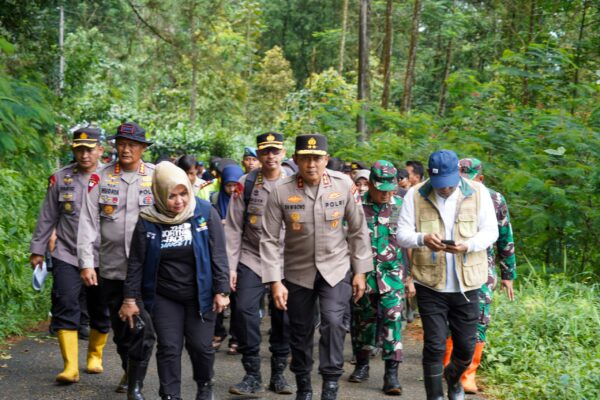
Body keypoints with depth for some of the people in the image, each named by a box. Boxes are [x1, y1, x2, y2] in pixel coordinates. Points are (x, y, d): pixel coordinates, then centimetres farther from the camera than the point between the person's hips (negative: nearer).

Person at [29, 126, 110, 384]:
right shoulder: (60, 179, 4)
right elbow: (47, 217, 11)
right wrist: (38, 249, 11)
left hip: (101, 257, 0)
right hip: (66, 254, 1)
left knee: (101, 311, 10)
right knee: (66, 307, -10)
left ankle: (95, 357, 31)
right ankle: (70, 367, -9)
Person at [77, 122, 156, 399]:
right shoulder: (101, 178, 3)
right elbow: (88, 222, 1)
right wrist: (86, 262, -6)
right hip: (112, 269, 2)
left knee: (142, 328, -6)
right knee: (120, 327, 15)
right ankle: (128, 371, 37)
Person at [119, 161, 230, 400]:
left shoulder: (205, 213, -8)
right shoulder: (147, 221, -6)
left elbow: (218, 255, -6)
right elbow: (136, 263, 1)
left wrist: (222, 291, -8)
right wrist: (130, 298, 1)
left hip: (200, 296, -1)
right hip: (164, 298, 1)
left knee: (200, 345, 4)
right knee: (169, 348, 0)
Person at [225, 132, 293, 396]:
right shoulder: (246, 184, 0)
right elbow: (233, 228, 1)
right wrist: (230, 266, -4)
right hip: (251, 259, 0)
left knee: (283, 317, 4)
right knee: (244, 310, -13)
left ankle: (278, 374, 19)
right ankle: (252, 376, -2)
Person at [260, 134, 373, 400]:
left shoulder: (344, 185, -10)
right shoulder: (281, 192, -13)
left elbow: (358, 231, -1)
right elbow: (270, 239, -10)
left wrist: (360, 271, -1)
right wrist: (275, 282, -14)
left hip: (336, 268, -1)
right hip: (297, 271, 1)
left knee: (333, 322, -18)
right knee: (300, 332, 11)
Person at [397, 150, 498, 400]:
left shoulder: (478, 192, 0)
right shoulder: (416, 195, -2)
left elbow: (490, 231, -1)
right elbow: (402, 234, -3)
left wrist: (468, 245, -22)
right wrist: (422, 239, -26)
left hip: (466, 284, 1)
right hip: (430, 284, -1)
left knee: (466, 347, 11)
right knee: (434, 346, -2)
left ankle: (453, 378, 42)